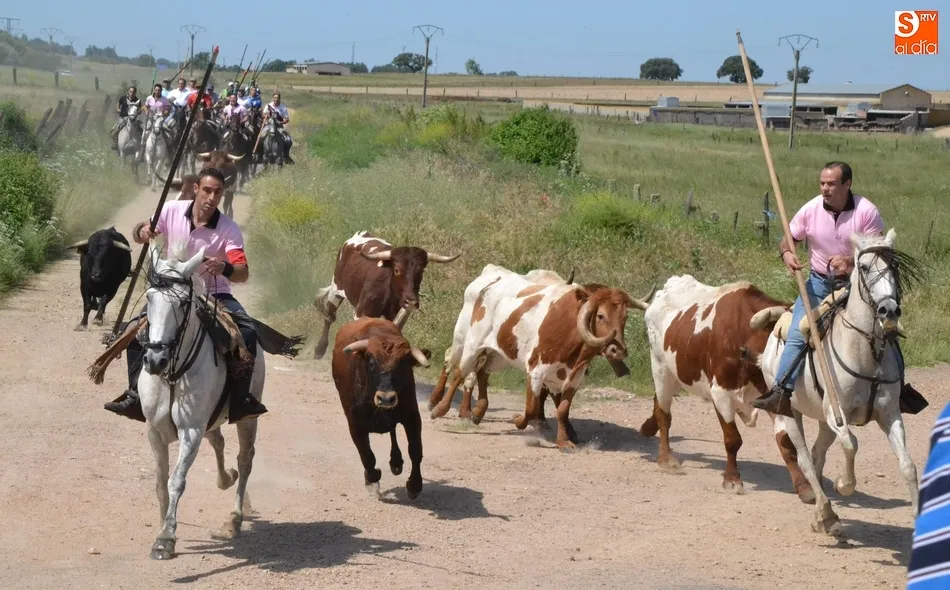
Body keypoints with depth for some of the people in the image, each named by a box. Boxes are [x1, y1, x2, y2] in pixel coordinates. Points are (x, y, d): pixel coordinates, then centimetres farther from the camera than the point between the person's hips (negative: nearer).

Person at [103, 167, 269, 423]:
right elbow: (140, 234, 6)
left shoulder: (229, 229, -15)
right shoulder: (172, 210, -8)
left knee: (247, 333, -27)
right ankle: (136, 394, -3)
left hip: (214, 295, -2)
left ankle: (241, 398, -14)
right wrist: (142, 232, -20)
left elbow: (243, 273, -23)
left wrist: (225, 268, -46)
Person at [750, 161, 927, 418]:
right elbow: (788, 240, 3)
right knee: (797, 334, -16)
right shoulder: (811, 210, -9)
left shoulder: (866, 211, -14)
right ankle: (781, 392, -16)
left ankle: (899, 387, 15)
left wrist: (851, 261, -29)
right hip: (820, 282, 1)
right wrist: (787, 254, -21)